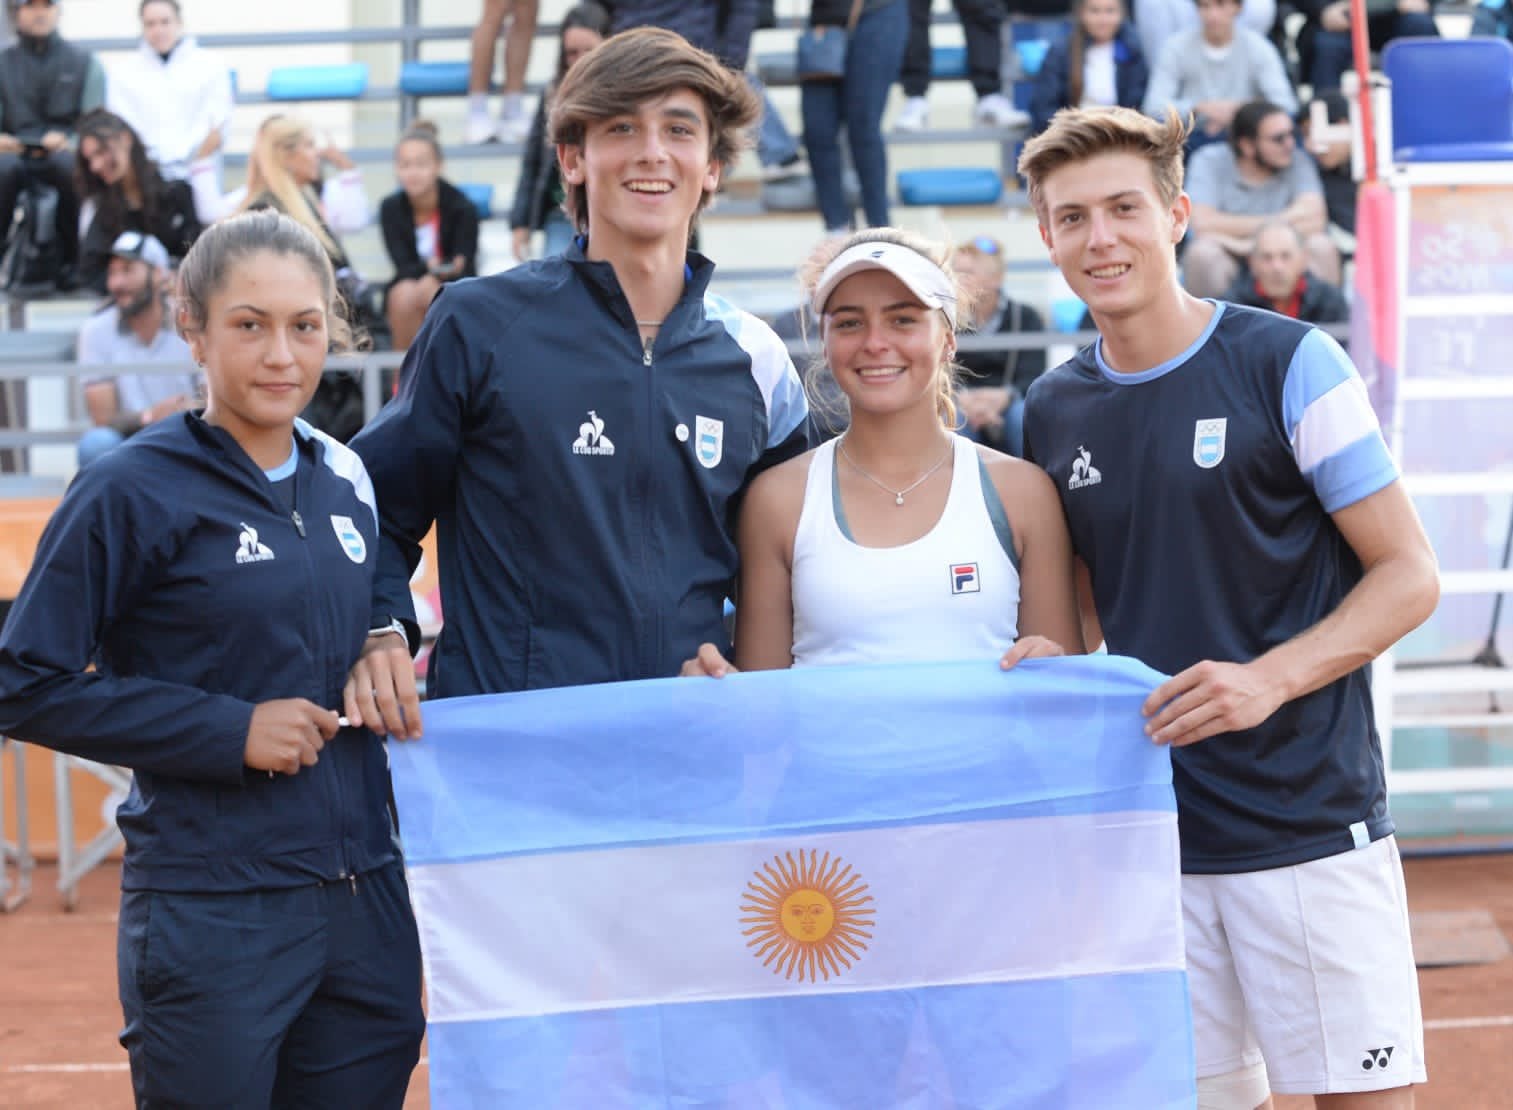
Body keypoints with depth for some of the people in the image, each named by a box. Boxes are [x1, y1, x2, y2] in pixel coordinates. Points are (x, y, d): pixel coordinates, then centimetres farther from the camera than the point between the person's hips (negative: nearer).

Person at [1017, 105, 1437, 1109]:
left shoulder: (1287, 363, -5)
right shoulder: (1054, 412, 9)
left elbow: (1410, 575, -5)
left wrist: (1268, 680, -19)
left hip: (1309, 819, -4)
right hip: (1148, 832, 4)